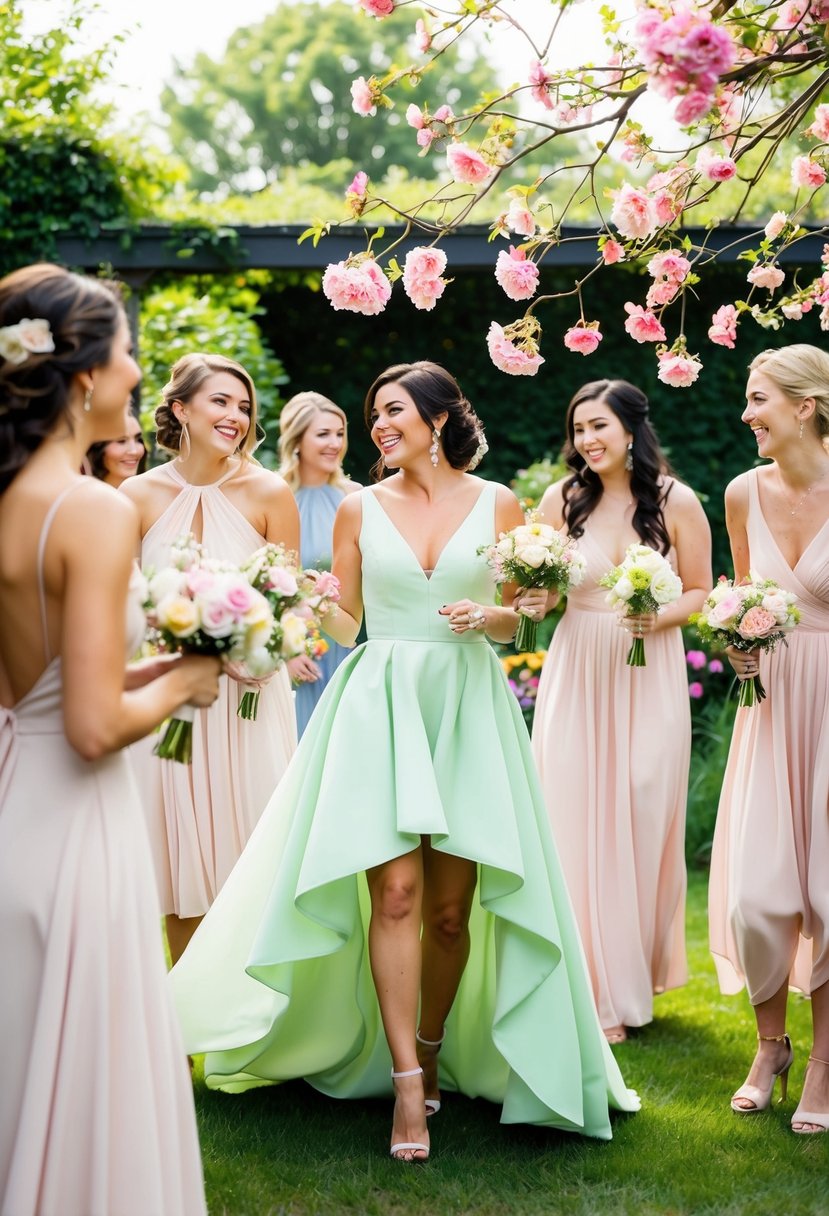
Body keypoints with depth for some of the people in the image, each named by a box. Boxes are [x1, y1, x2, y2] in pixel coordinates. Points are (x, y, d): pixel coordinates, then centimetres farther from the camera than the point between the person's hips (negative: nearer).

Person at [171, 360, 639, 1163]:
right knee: (395, 890, -12)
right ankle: (406, 1082, -8)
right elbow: (344, 625, 11)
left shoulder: (497, 504, 7)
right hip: (379, 704, 0)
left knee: (453, 905, 1)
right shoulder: (361, 509, 8)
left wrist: (486, 615, -10)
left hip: (468, 705, 0)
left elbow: (514, 624, 11)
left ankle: (431, 1049, 22)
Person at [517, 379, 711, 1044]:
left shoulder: (676, 500, -4)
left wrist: (660, 618, -15)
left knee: (642, 823, 2)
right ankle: (589, 985, 13)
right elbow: (542, 588, 9)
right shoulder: (562, 499, 0)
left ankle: (632, 979, 21)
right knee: (575, 822, 0)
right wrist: (536, 600, -13)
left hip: (649, 676, -1)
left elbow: (701, 590, 3)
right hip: (578, 675, 1)